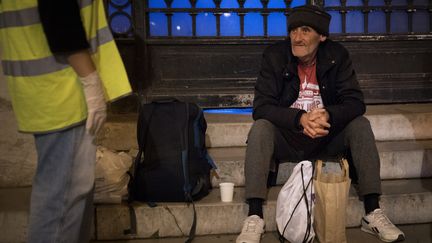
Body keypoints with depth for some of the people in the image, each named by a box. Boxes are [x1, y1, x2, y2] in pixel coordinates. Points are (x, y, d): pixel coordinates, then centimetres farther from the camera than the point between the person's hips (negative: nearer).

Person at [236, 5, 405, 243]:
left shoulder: (337, 55, -6)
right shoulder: (274, 56, -10)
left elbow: (355, 102, -12)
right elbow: (261, 106, -18)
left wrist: (328, 116, -35)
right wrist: (300, 119, -36)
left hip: (327, 137, 2)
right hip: (286, 138, -1)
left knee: (360, 125, -21)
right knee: (260, 128, -30)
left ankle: (373, 214, -19)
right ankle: (254, 217, -32)